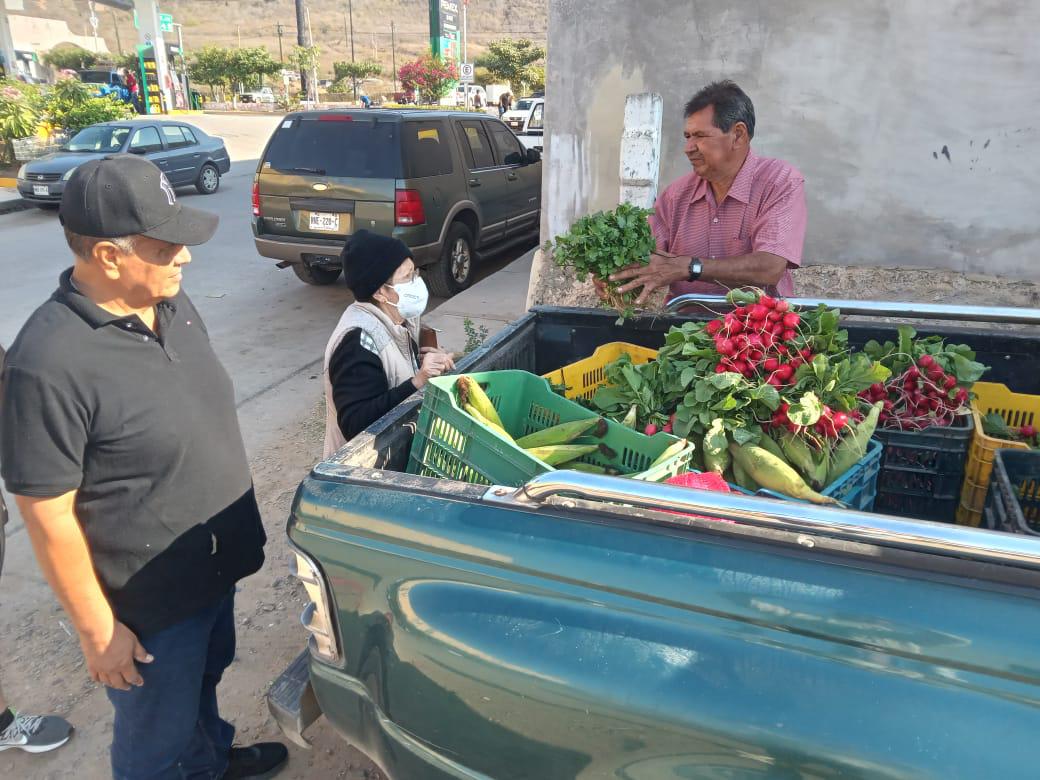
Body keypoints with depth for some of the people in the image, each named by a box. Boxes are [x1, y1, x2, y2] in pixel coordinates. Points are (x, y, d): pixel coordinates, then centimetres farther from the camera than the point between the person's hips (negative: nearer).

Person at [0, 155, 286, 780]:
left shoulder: (173, 304, -4)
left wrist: (238, 527, 15)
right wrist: (97, 630, -15)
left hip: (216, 562, 8)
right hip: (150, 603, -7)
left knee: (205, 677, 32)